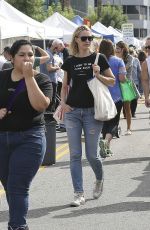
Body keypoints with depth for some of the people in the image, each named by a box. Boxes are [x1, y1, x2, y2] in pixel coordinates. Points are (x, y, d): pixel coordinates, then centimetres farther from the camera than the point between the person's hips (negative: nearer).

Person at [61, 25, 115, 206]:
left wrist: (98, 75, -13)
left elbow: (112, 81, 5)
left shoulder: (98, 58, 0)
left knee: (92, 154, 1)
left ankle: (99, 179, 32)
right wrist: (63, 102, -1)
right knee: (75, 154, 0)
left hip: (92, 111, -2)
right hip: (72, 112, 2)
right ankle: (79, 194, 6)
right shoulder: (70, 62, 6)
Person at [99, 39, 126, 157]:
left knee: (105, 122, 14)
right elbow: (122, 78, -11)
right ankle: (106, 141, -25)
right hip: (116, 96, -3)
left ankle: (107, 148, 18)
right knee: (113, 122, 2)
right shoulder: (118, 61, -5)